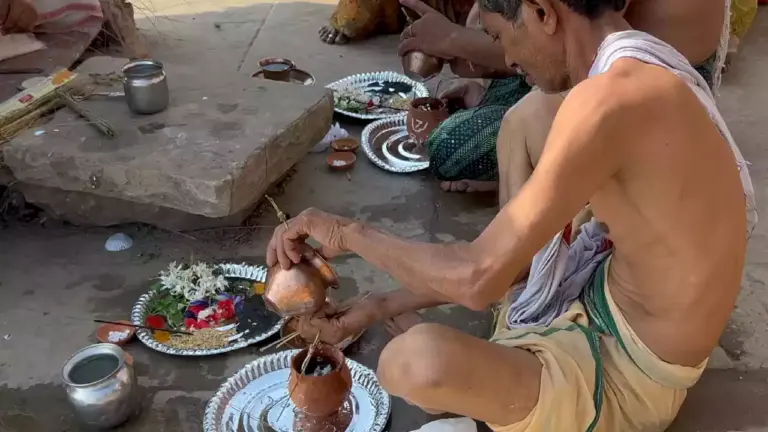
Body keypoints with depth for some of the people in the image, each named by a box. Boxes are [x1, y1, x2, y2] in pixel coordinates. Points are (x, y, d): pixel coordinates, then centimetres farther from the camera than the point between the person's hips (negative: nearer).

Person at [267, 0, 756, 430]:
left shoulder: (612, 97, -29)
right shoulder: (651, 76, 2)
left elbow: (478, 277, -29)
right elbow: (516, 252, 4)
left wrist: (350, 232, -11)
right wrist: (384, 305, 4)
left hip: (625, 376, -9)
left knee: (417, 360, -33)